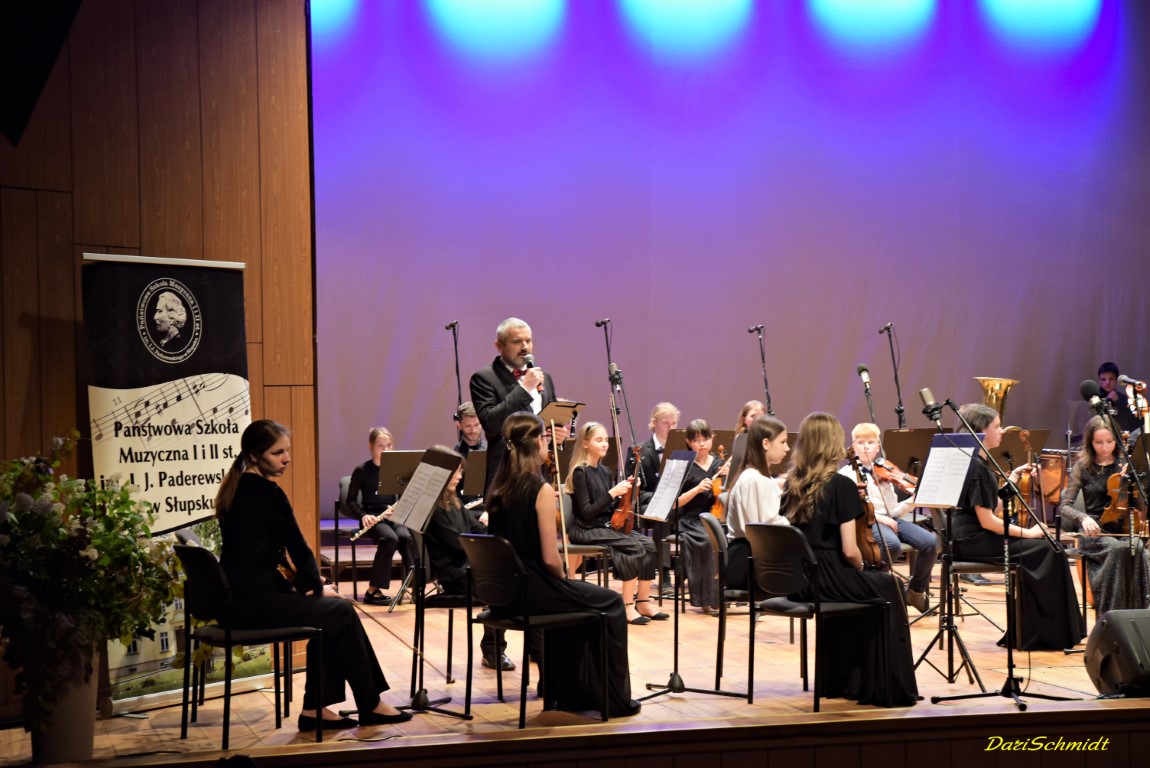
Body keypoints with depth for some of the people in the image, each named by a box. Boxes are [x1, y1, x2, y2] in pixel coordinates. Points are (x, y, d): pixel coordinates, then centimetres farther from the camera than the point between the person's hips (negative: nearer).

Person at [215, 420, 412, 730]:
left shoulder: (234, 489, 13)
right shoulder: (266, 492, -15)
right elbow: (298, 547, -12)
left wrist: (308, 584, 12)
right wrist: (316, 586, 6)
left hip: (239, 597, 9)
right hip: (257, 602, -9)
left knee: (331, 611, 19)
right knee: (343, 613, 7)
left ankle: (315, 708, 17)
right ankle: (370, 705, 18)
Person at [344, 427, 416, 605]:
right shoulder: (362, 470, -1)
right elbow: (351, 501, -1)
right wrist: (363, 515, -20)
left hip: (393, 516, 3)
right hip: (371, 518, -3)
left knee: (406, 537, -31)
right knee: (390, 538, -34)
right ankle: (373, 590, -25)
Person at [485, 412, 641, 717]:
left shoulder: (498, 487, 5)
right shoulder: (541, 489, -17)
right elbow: (550, 559, -17)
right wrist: (563, 579, 1)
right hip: (531, 592, -8)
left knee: (570, 596, 34)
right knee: (610, 603, 13)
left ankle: (566, 692, 39)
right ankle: (615, 700, 20)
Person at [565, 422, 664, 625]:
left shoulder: (605, 471, 12)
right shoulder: (580, 472, -10)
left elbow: (610, 509, 13)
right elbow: (587, 513, -17)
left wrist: (625, 493, -2)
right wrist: (612, 493, -21)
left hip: (607, 526, 7)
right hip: (586, 530, -7)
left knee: (648, 544, -15)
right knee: (635, 547, -26)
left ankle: (643, 602, -11)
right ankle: (628, 606, -19)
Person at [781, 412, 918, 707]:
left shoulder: (792, 484, 6)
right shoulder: (841, 485, -13)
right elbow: (849, 551, -15)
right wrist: (861, 568, 4)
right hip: (827, 580, -7)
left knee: (858, 582, 32)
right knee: (886, 586, 18)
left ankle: (838, 681, 34)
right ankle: (890, 689, 23)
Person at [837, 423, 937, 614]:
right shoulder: (848, 473, 5)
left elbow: (894, 512, 15)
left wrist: (913, 500, -3)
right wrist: (878, 517, -19)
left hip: (889, 520, 5)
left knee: (930, 543, -17)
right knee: (892, 544, -37)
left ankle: (916, 590, 5)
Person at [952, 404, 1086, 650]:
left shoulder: (979, 463, 14)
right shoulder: (976, 468, -17)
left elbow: (994, 510, 14)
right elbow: (987, 521, -20)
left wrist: (1012, 479, 11)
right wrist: (1027, 532, -11)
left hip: (978, 537, 10)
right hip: (972, 541, -10)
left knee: (1046, 546, 4)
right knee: (1047, 550, -10)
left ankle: (1030, 632, 5)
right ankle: (1049, 633, -2)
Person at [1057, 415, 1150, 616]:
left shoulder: (1126, 465, 9)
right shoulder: (1082, 467, 3)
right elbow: (1064, 506, -3)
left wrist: (1129, 478, -12)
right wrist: (1083, 518, -25)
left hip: (1124, 529, 2)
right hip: (1095, 532, -2)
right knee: (1118, 550, -36)